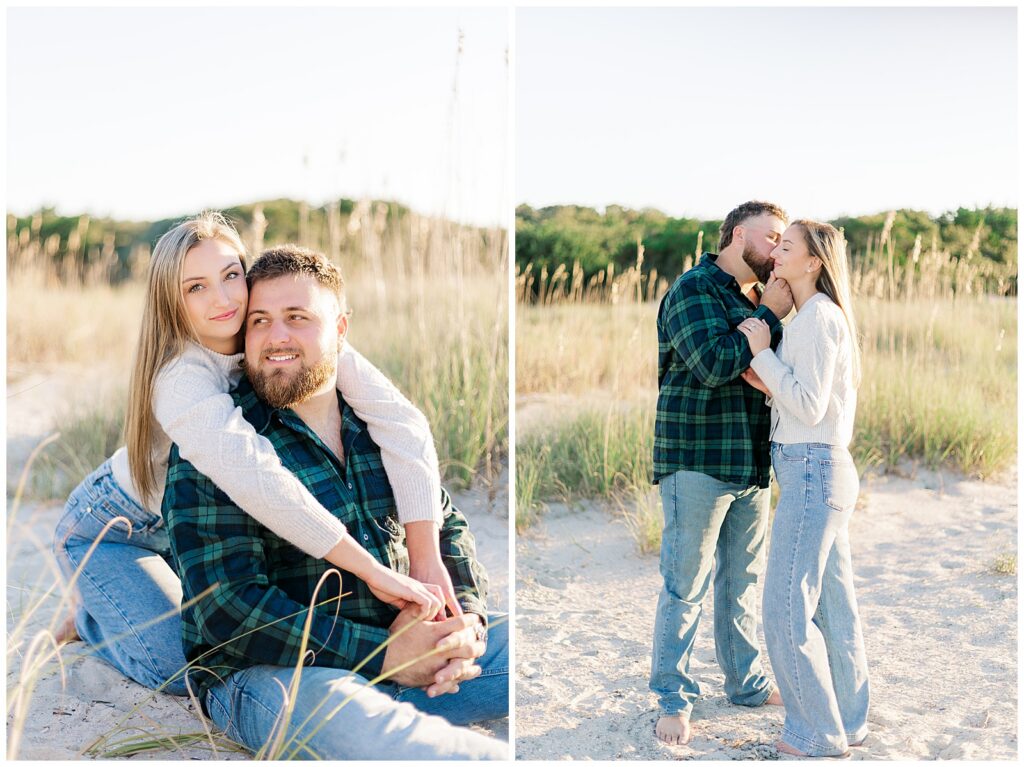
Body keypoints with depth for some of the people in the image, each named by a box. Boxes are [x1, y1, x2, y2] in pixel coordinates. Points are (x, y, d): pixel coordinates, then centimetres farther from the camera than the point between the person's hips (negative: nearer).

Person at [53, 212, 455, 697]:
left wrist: (427, 560, -43)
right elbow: (251, 475, -53)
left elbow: (401, 421, -33)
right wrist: (374, 571, -54)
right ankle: (87, 615, 13)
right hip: (110, 531, -6)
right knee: (186, 670, -16)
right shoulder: (180, 377, -36)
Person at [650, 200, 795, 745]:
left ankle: (745, 682, 31)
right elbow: (712, 364, -23)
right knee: (685, 586, -1)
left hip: (751, 464, 8)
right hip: (698, 460, -8)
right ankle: (673, 699, 11)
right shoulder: (694, 288, -9)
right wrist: (770, 316, -15)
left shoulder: (759, 299, 16)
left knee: (742, 582, 17)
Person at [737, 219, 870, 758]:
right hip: (826, 470, 10)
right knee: (832, 606, 16)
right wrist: (768, 385, 3)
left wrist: (762, 353, -13)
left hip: (811, 471, -10)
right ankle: (847, 723, 26)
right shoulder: (821, 316, 15)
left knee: (786, 611, -4)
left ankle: (819, 734, 8)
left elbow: (809, 407, -19)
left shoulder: (817, 316, -15)